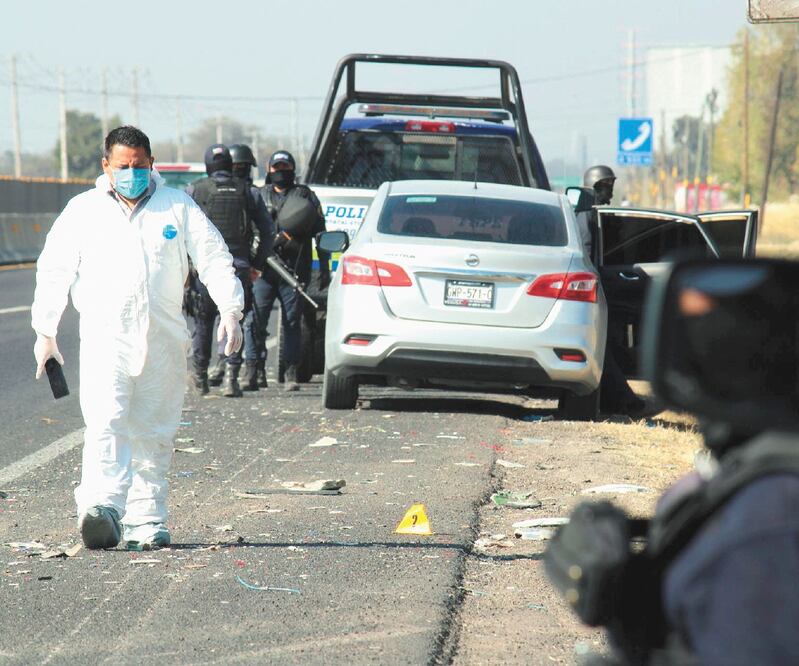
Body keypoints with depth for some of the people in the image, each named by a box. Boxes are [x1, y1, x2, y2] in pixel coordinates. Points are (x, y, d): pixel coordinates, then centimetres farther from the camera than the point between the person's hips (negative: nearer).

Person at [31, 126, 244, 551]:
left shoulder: (178, 207, 10)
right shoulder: (83, 211, 10)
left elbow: (214, 258, 8)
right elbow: (54, 271, 11)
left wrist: (230, 311, -5)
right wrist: (45, 332, 8)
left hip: (163, 340, 2)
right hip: (104, 336, -2)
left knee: (154, 435, 4)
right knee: (106, 424, -18)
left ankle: (145, 521, 10)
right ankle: (101, 508, -32)